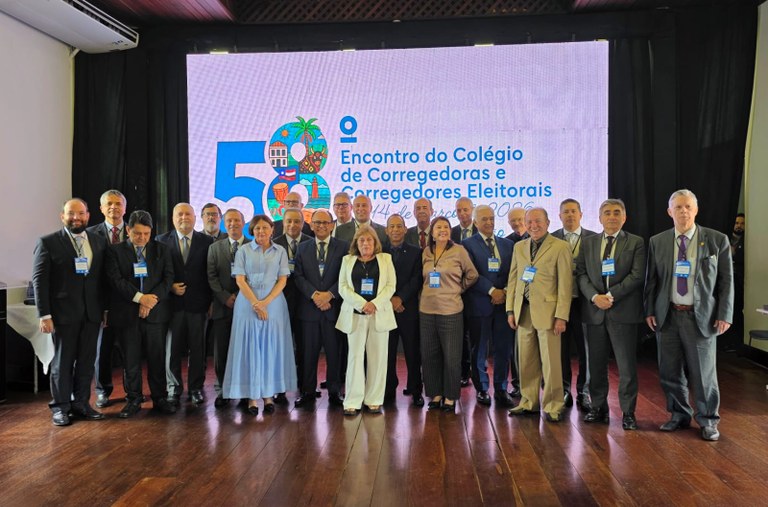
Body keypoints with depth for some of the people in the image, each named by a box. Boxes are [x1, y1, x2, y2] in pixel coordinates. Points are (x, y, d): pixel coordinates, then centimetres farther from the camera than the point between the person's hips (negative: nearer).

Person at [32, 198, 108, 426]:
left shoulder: (99, 242, 8)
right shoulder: (48, 242, -3)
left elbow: (103, 278, 9)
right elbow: (39, 280, -6)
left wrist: (105, 309, 6)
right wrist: (44, 315, -11)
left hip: (92, 313, 4)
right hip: (63, 313, -3)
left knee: (87, 361, 9)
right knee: (63, 361, 6)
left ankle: (81, 403, 23)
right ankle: (60, 407, 20)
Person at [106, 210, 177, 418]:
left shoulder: (162, 250, 9)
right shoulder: (115, 251, 4)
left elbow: (168, 277, 1)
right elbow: (116, 280, -7)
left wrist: (152, 299, -12)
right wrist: (140, 297, -16)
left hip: (156, 313, 1)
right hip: (126, 313, -1)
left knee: (157, 358, 5)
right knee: (131, 360, 6)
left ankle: (159, 398, 16)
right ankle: (133, 400, 18)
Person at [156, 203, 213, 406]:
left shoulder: (206, 241, 5)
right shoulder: (162, 241, 6)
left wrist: (210, 301, 0)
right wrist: (170, 287, -9)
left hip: (198, 303, 0)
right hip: (172, 303, 0)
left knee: (198, 348, 6)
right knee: (172, 348, 5)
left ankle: (196, 388, 18)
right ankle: (174, 388, 19)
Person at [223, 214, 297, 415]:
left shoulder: (280, 251, 8)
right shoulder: (244, 250, 5)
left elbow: (282, 280, 2)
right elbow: (240, 280, -2)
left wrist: (266, 302, -11)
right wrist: (255, 304, -12)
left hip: (273, 304, 1)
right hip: (248, 304, -1)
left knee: (272, 348, 3)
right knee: (250, 348, 0)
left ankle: (268, 395, 12)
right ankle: (252, 397, 7)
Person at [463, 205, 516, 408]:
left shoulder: (507, 244, 14)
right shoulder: (468, 244, 0)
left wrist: (505, 291, -8)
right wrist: (492, 291, -16)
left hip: (504, 303, 3)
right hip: (480, 305, -3)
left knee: (504, 349, 6)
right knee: (479, 350, 6)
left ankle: (501, 389, 19)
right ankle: (482, 389, 19)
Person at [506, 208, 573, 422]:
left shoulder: (560, 247, -3)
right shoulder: (519, 247, 14)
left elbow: (565, 284, -6)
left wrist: (561, 316, -11)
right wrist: (510, 310, 8)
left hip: (547, 312, -5)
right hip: (523, 312, 5)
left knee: (550, 362, 0)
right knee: (526, 362, 10)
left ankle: (553, 406, 13)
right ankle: (528, 402, 22)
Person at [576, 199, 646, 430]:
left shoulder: (636, 242, 3)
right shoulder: (588, 242, 11)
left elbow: (637, 275, -7)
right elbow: (581, 273, 4)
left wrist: (611, 295, -14)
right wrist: (594, 296, -11)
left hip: (623, 312, -3)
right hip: (594, 311, 3)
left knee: (627, 365, 2)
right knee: (596, 364, 10)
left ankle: (628, 411, 14)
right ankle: (598, 407, 22)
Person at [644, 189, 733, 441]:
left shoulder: (717, 240, -2)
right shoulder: (657, 242, 4)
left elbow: (726, 280, 0)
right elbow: (651, 280, 8)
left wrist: (725, 315, -5)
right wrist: (649, 311, 3)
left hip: (701, 316, -2)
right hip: (667, 315, 2)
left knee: (703, 372, 5)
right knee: (670, 371, 11)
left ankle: (708, 420, 25)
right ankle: (679, 415, 29)